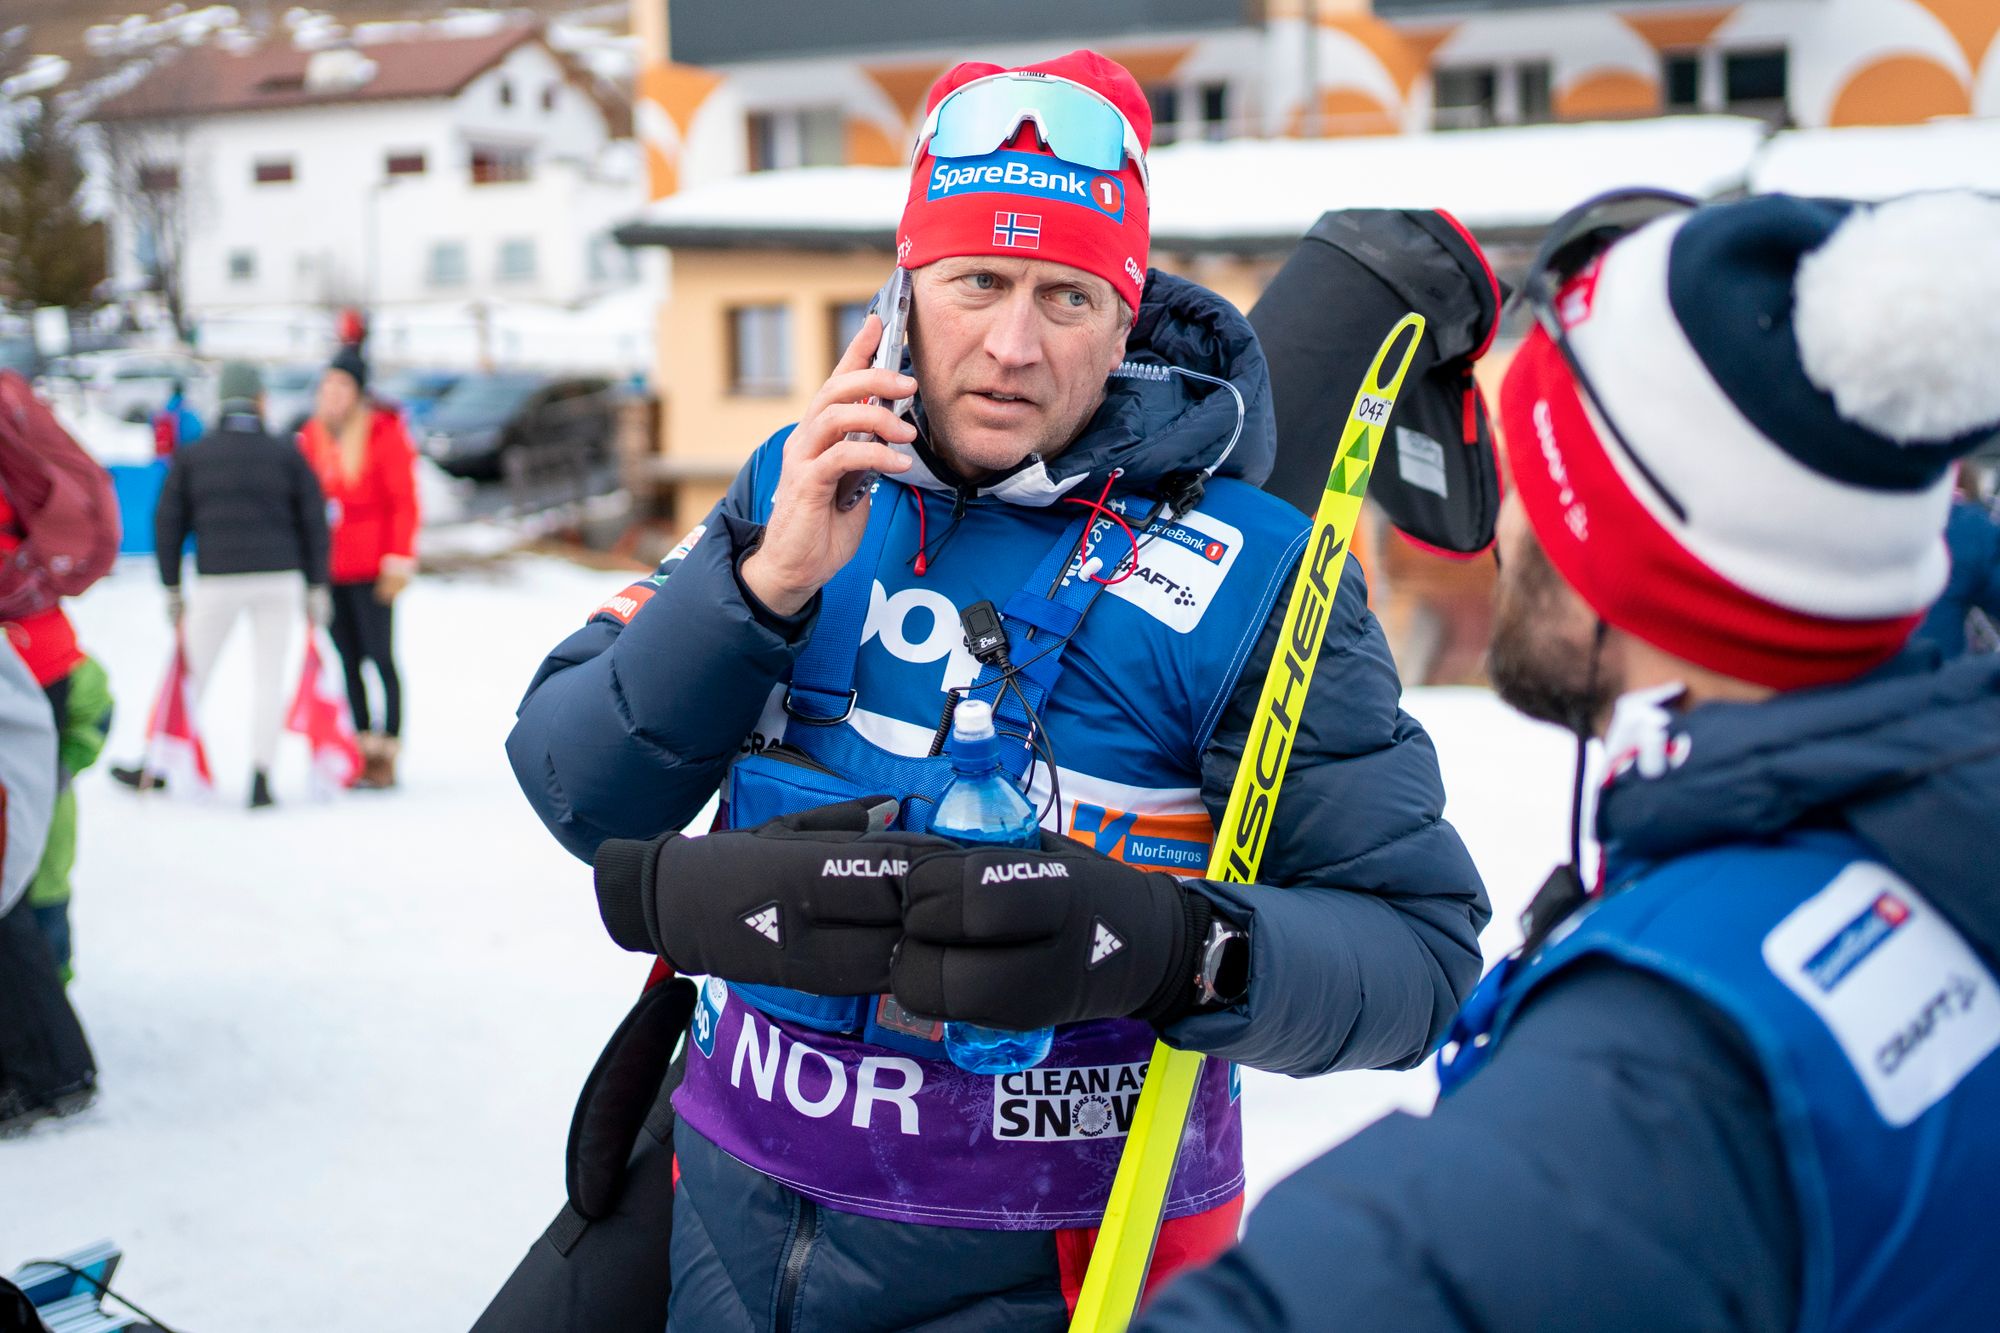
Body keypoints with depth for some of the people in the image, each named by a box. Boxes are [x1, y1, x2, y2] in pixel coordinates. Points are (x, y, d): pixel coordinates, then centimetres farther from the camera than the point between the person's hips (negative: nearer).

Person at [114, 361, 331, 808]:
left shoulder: (190, 457, 6)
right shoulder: (287, 454, 4)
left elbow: (168, 524, 6)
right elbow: (313, 524, 3)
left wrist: (171, 589, 12)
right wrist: (316, 587, 8)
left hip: (218, 581, 0)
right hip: (279, 578, 0)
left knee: (193, 674, 11)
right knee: (270, 676, 5)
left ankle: (157, 770, 21)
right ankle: (261, 777, -2)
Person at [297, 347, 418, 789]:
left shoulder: (385, 433, -4)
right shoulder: (313, 436, 12)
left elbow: (404, 501, -6)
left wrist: (399, 561, -11)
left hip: (370, 568, -5)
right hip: (327, 569, 5)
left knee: (380, 657, -4)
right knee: (348, 660, 7)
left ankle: (387, 750, 1)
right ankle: (363, 746, 13)